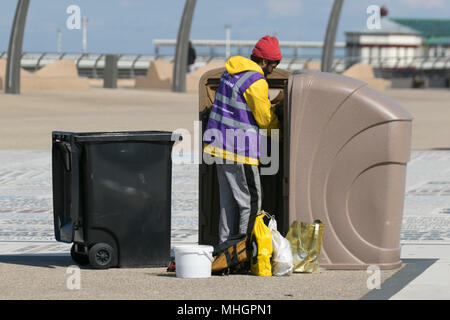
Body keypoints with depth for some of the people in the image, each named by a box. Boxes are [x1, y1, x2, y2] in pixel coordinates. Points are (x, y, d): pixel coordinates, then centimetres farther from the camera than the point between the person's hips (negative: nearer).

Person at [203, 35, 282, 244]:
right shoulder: (256, 83, -16)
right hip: (240, 151, -9)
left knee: (228, 201, 15)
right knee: (250, 203, -3)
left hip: (220, 146, 9)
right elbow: (265, 119, -8)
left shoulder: (231, 73, 12)